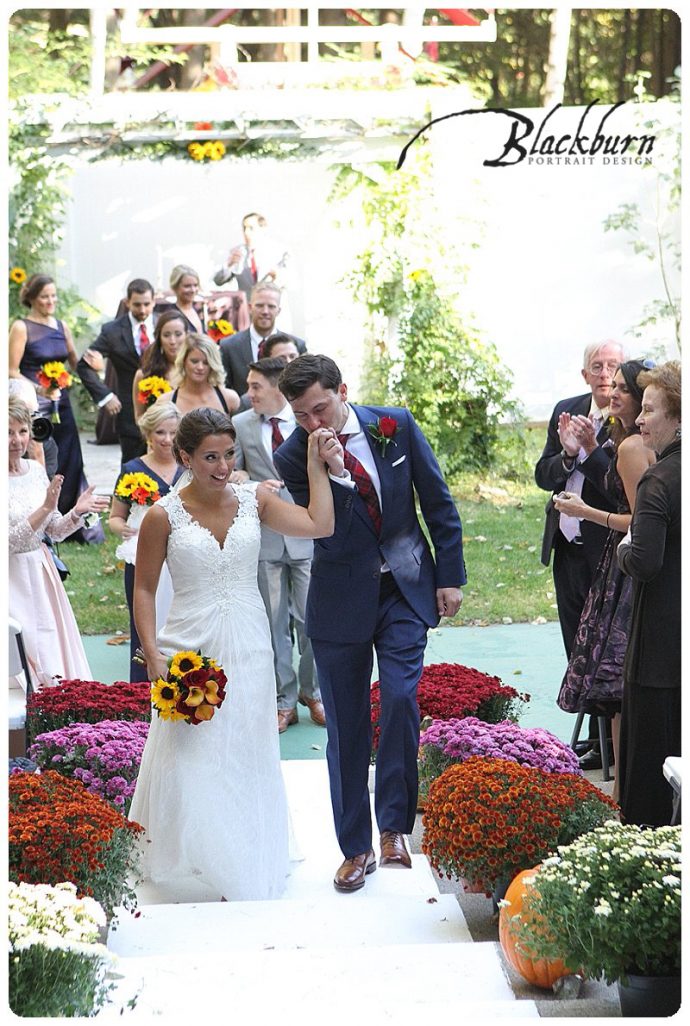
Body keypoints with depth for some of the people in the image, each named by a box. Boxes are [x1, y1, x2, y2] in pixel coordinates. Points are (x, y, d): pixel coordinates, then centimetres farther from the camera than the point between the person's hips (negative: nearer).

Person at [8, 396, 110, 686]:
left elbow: (55, 531, 9)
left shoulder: (36, 469, 3)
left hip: (41, 574, 6)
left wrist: (77, 512, -10)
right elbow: (8, 542, -21)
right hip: (12, 578, -6)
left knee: (56, 655, 11)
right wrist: (45, 508, -26)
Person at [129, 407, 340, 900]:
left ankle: (249, 874, 30)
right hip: (191, 650, -2)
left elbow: (320, 525, -9)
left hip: (248, 647, 3)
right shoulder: (164, 516, -7)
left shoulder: (254, 499, 0)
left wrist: (317, 466, -9)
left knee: (248, 759, 12)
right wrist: (153, 657, -9)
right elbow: (144, 589, -2)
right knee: (191, 760, 1)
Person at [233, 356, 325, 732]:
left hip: (306, 536, -1)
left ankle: (312, 692, 23)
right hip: (264, 537, 1)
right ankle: (284, 701, 19)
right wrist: (255, 488, -13)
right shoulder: (240, 425, 3)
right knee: (274, 624, 7)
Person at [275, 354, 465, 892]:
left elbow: (438, 502, 1)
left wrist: (450, 576, 1)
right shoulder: (292, 457, -12)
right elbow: (329, 540, -18)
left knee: (401, 699, -16)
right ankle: (356, 848, 19)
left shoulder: (396, 426, -8)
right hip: (342, 600, 0)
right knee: (346, 727, 5)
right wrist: (335, 475, -31)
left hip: (406, 590, 0)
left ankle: (394, 826, 2)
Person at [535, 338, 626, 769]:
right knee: (577, 648, 14)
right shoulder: (566, 411, 8)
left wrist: (587, 449, -25)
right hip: (567, 548, 7)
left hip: (607, 551, -7)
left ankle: (606, 744, 14)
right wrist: (567, 454, -12)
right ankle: (593, 734, 27)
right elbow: (543, 475, 7)